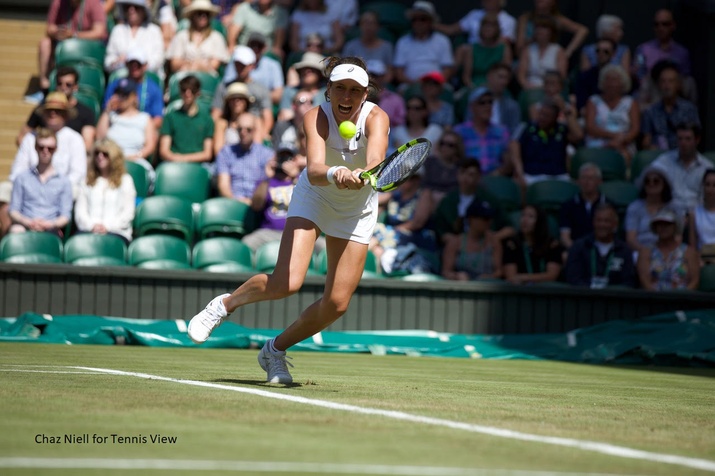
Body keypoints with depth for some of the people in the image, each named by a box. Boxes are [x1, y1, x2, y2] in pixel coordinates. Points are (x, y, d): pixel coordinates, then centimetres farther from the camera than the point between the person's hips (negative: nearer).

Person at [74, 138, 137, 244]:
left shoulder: (125, 181, 18)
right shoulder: (88, 182, 25)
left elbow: (128, 212, 7)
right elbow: (80, 211, 13)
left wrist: (107, 226, -10)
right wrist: (92, 225, -9)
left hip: (116, 232, -2)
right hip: (88, 230, 2)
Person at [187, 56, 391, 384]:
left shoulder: (376, 118, -26)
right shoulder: (316, 118, -28)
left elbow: (376, 161, -47)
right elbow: (314, 169, -45)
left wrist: (363, 175, -69)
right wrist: (335, 174, -68)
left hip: (357, 210, 2)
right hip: (314, 197, -2)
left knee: (337, 304, -5)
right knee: (286, 282, -22)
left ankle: (276, 349, 21)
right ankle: (225, 304, 7)